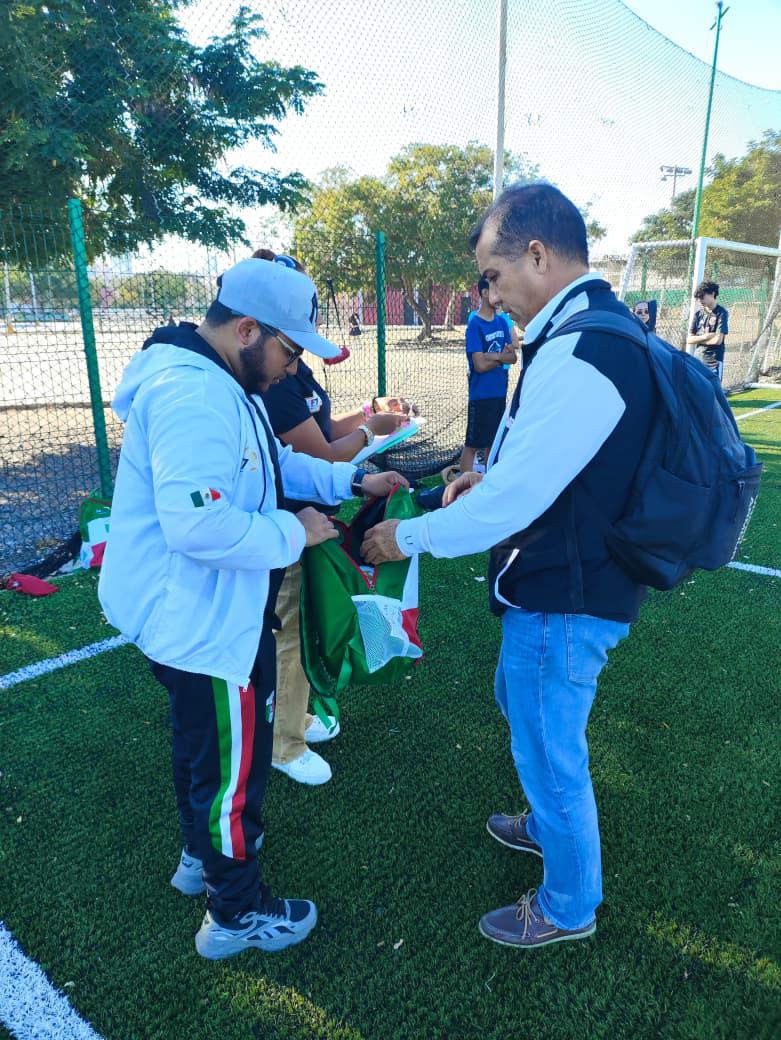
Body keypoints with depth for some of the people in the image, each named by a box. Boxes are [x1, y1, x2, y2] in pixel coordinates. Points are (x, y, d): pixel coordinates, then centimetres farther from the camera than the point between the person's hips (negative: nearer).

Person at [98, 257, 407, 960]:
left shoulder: (217, 382, 8)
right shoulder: (194, 396, -28)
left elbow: (273, 463, 16)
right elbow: (199, 525, -36)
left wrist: (350, 480, 5)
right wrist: (292, 533, -22)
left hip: (199, 613, 11)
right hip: (205, 626, -11)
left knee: (203, 744, 28)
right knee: (233, 767, 8)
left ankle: (202, 855, 53)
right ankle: (237, 914, 32)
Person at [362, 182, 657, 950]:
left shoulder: (574, 356, -28)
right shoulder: (600, 327, 6)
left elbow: (509, 505, -26)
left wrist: (407, 537, -13)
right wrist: (493, 474, 6)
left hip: (564, 599, -10)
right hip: (575, 577, 10)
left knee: (548, 750, 11)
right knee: (519, 703, 30)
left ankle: (568, 906, 39)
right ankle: (548, 824, 56)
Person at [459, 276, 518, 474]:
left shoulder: (502, 321, 8)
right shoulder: (475, 324, -12)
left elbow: (513, 357, 5)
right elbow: (480, 365, -18)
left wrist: (495, 355, -14)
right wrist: (503, 356, -3)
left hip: (500, 393, 7)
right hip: (481, 395, -7)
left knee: (493, 442, 14)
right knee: (472, 445, -2)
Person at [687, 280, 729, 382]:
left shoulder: (722, 313, -6)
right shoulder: (698, 313, 9)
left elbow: (718, 340, -15)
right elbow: (689, 339, 6)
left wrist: (698, 339, -3)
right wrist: (705, 336, -9)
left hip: (714, 362, -5)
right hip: (697, 360, 5)